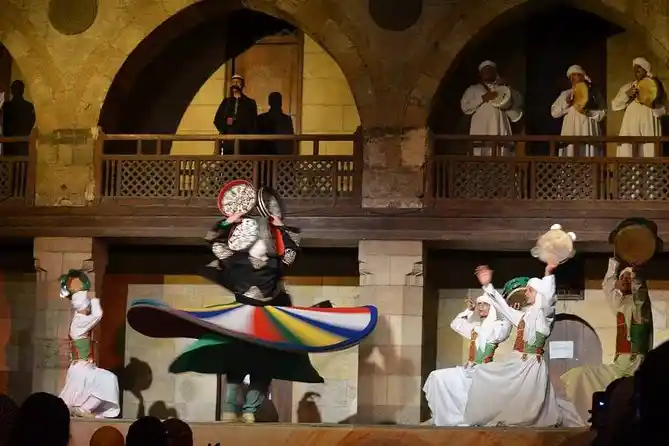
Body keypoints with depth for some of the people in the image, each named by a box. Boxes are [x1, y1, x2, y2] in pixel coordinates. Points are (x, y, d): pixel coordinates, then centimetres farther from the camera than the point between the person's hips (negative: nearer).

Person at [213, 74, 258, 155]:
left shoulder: (250, 103, 12)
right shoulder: (226, 102, 19)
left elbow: (254, 123, 7)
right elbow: (217, 119, 15)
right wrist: (224, 131, -1)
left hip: (245, 142, -2)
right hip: (228, 141, 2)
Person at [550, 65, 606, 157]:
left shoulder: (594, 94, 11)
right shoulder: (565, 94, 15)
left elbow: (602, 113, 2)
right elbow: (554, 112, 7)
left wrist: (587, 112, -14)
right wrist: (566, 103, -8)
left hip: (588, 133, -1)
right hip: (570, 134, 1)